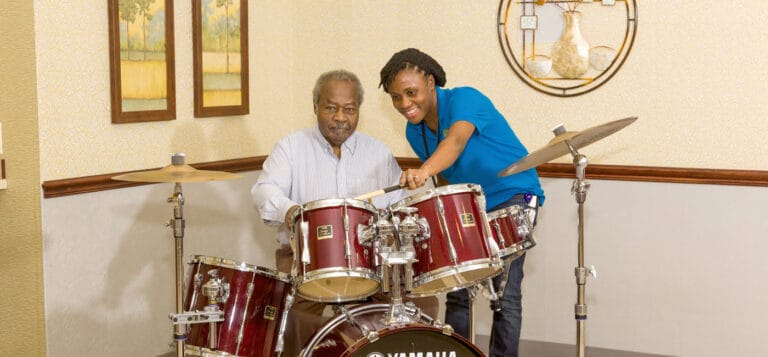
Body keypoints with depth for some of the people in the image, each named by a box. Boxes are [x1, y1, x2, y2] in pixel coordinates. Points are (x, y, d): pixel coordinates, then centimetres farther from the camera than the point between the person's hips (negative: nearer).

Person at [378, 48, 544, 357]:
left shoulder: (464, 99, -21)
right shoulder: (414, 132, 1)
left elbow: (457, 140, -43)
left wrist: (425, 170, -60)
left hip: (514, 196, -7)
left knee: (504, 293, -14)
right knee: (456, 292, 3)